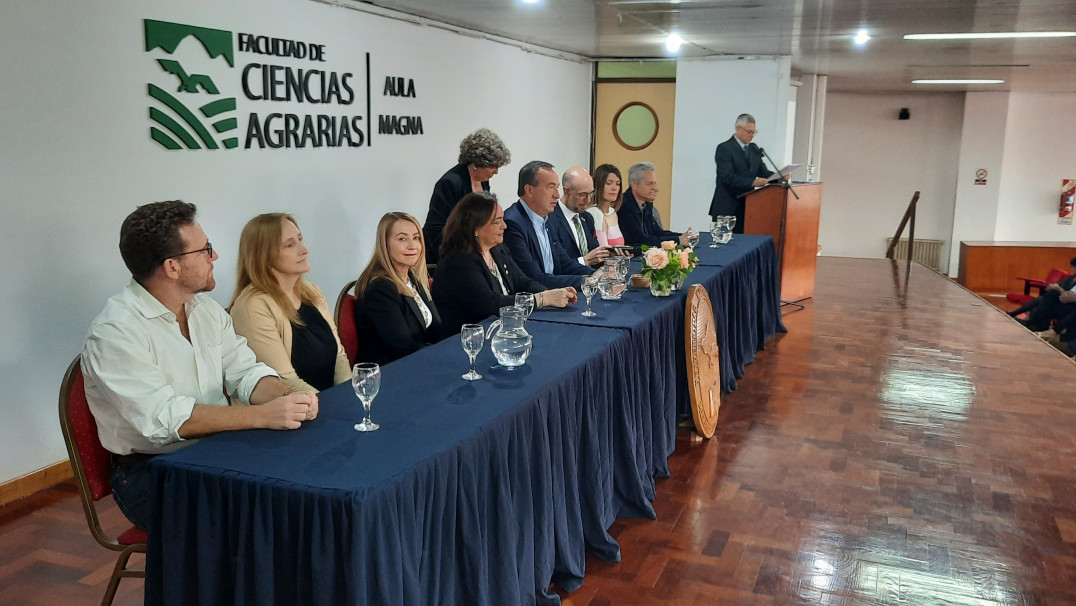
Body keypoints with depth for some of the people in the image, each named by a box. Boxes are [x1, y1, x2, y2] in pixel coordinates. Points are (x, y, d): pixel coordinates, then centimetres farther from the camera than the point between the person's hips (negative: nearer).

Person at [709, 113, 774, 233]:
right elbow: (727, 177, -18)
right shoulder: (724, 149, -8)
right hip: (727, 207, -6)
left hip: (746, 206, 6)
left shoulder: (754, 149, 15)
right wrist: (752, 182, -26)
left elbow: (763, 172, 13)